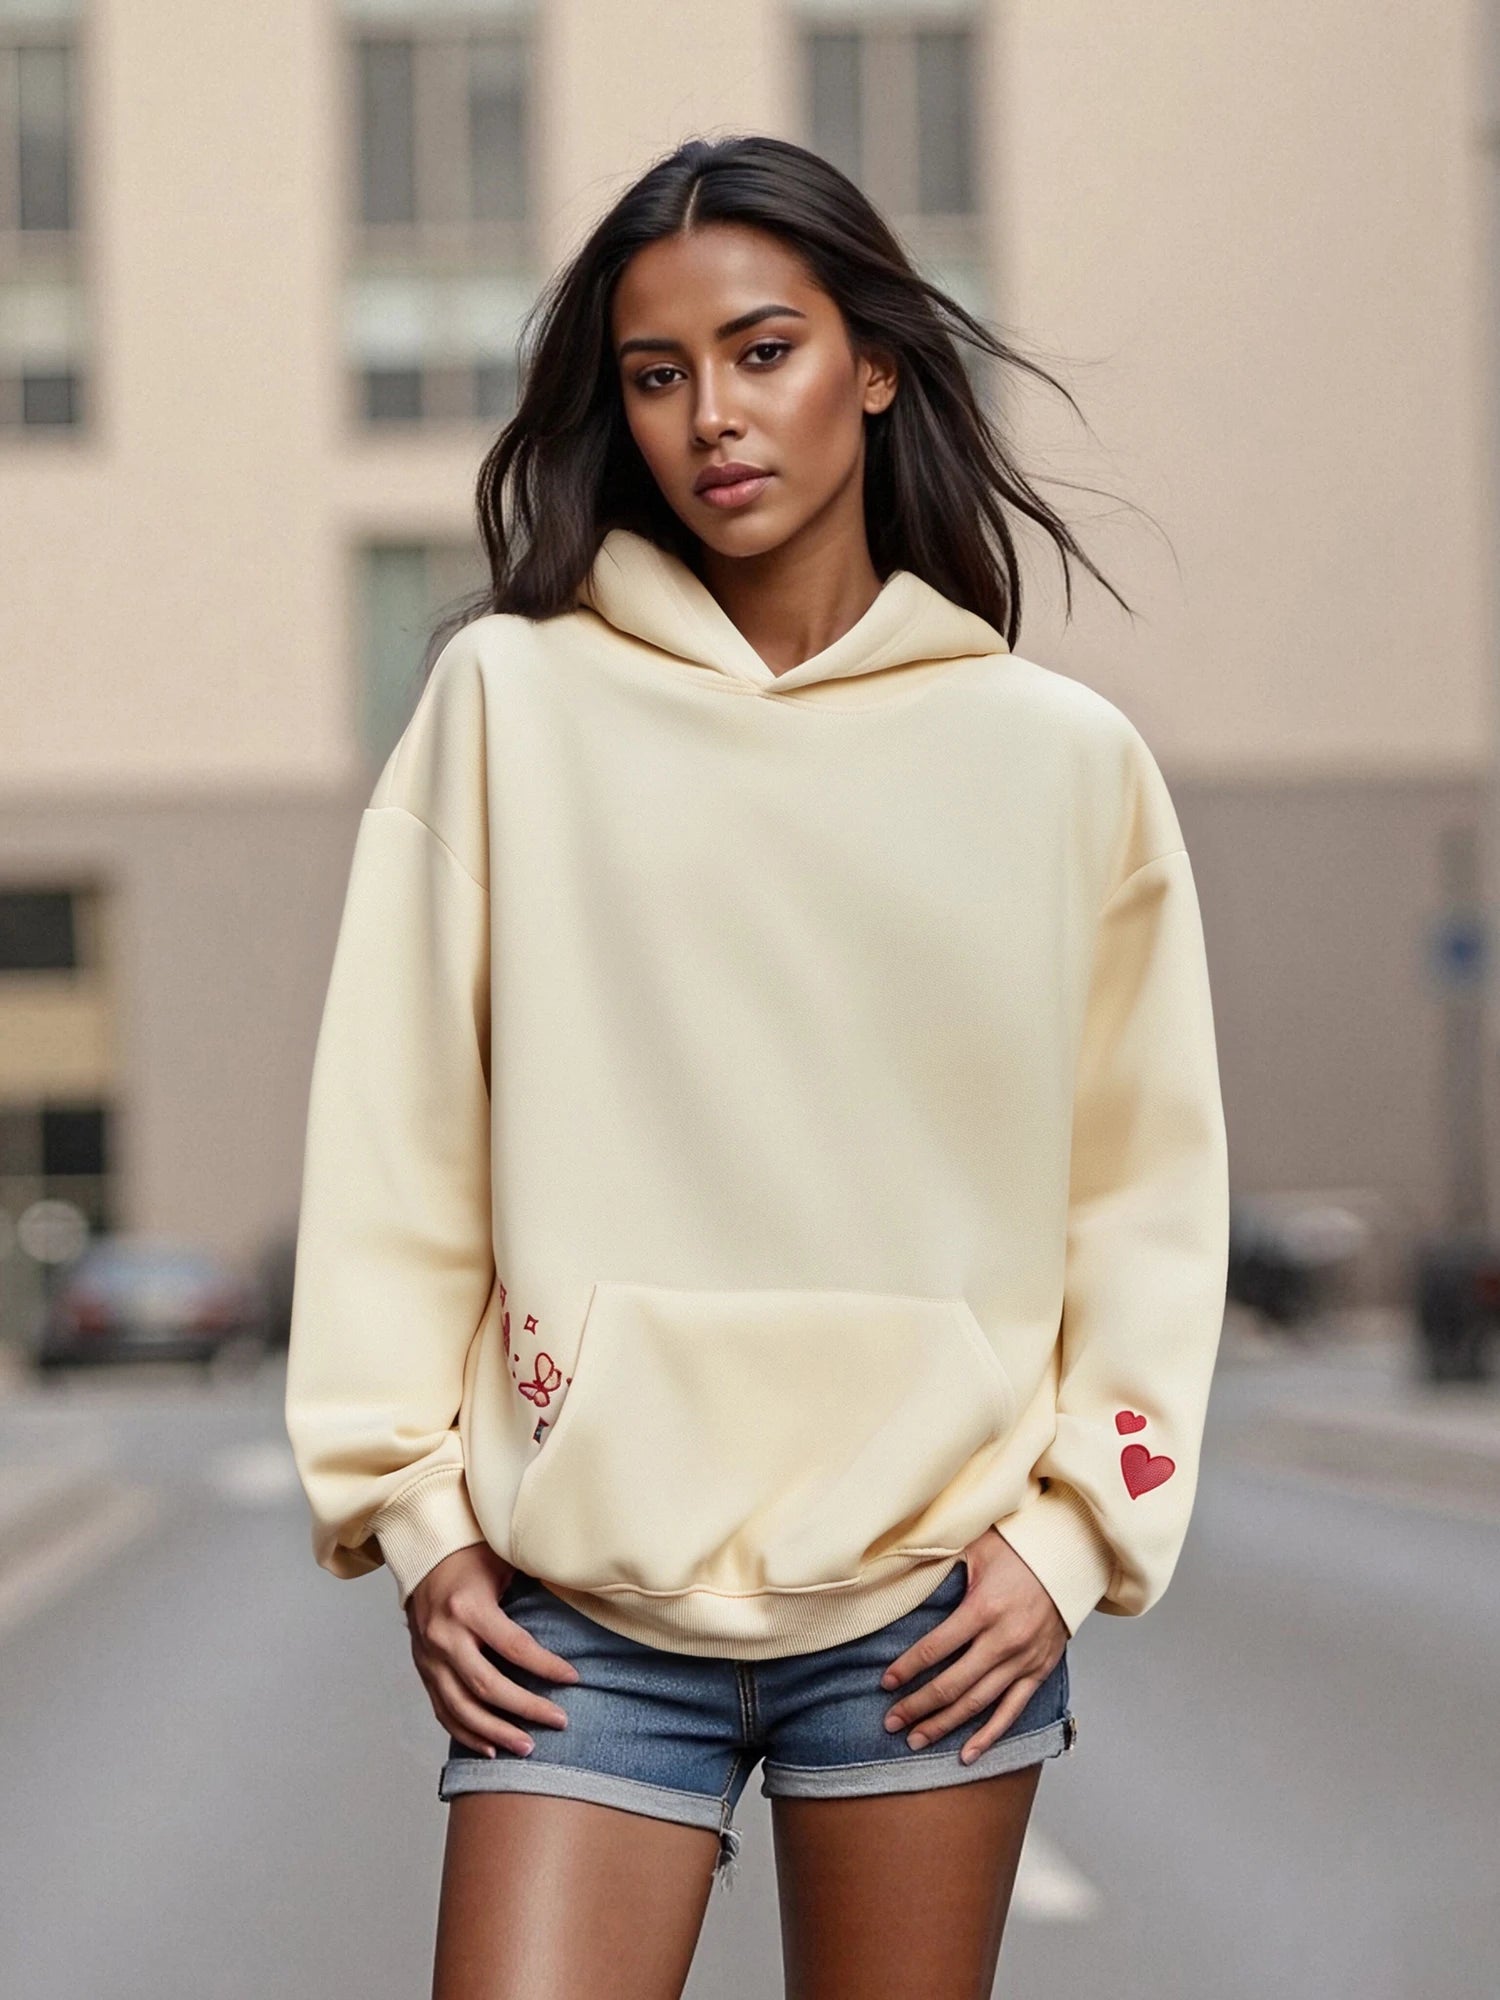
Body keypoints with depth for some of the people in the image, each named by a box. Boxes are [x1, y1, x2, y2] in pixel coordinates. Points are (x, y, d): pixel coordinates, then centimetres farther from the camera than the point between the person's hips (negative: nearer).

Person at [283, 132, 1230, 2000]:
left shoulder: (1063, 756, 5)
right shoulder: (509, 702, 3)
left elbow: (1145, 1188, 7)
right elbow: (394, 1137, 3)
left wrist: (1070, 1533, -1)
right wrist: (415, 1512, 0)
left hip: (937, 1601, 1)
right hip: (586, 1599, -1)